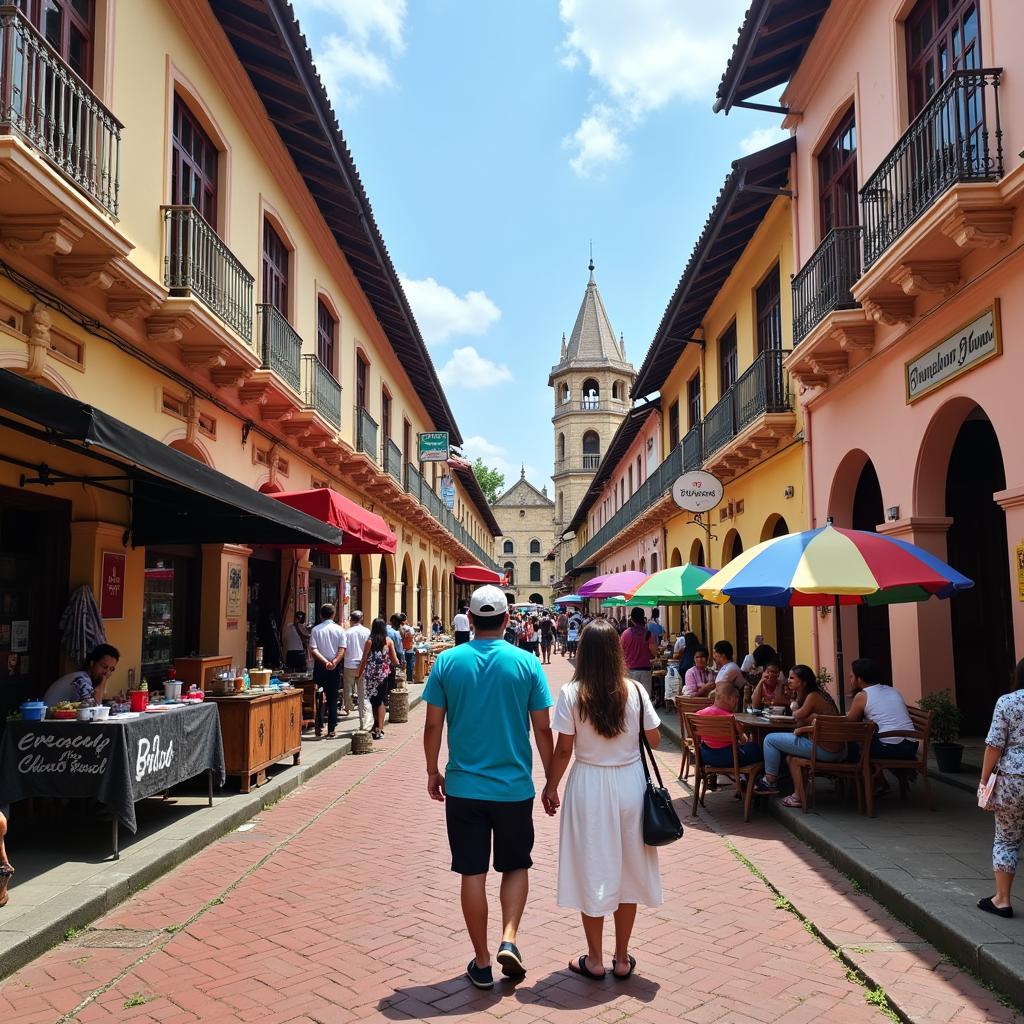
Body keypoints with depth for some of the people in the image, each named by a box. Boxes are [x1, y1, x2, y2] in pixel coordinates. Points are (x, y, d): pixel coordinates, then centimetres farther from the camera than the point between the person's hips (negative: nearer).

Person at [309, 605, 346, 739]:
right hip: (335, 667, 0)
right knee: (333, 699, 4)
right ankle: (331, 730, 2)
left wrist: (324, 661, -13)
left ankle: (319, 726, 11)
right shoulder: (339, 630, -1)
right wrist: (334, 662, -15)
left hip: (319, 666, 0)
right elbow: (342, 651, -10)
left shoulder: (316, 629, -2)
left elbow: (313, 650, -11)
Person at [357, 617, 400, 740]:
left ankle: (377, 726, 19)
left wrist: (360, 674, 9)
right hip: (384, 673, 0)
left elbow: (364, 660, -1)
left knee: (373, 700, 12)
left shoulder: (369, 641, -3)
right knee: (380, 701, 4)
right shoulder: (389, 641, -2)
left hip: (371, 673, 0)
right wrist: (397, 663, 21)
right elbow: (395, 660, -1)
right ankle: (379, 729, -1)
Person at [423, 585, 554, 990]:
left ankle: (482, 962, 20)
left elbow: (433, 725, -2)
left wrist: (432, 772, 13)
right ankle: (508, 940, 3)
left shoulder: (447, 662, -5)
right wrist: (552, 780, 7)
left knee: (472, 873, 11)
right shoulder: (526, 663, -7)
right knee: (516, 866, 19)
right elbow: (542, 729, -4)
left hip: (463, 786, 1)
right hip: (514, 786, 0)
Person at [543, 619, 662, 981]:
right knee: (628, 869, 14)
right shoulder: (635, 691, -6)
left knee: (592, 871, 10)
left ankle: (594, 961, 21)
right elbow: (654, 738, 2)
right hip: (630, 782, 2)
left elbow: (563, 749, -10)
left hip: (589, 785, -2)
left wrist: (550, 787, 3)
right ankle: (622, 958, 25)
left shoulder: (571, 693, -12)